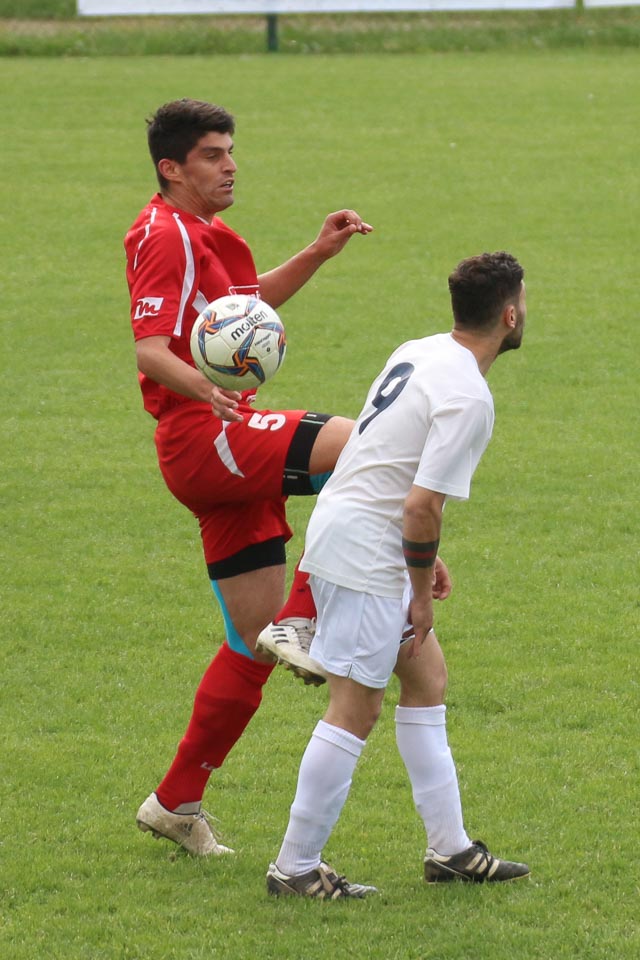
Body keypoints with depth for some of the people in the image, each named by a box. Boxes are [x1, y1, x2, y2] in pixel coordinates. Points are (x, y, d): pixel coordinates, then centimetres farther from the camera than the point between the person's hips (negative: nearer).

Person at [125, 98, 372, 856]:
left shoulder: (201, 234, 22)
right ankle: (307, 624, -23)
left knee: (254, 644, 9)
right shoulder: (166, 236, -9)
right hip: (204, 436, -10)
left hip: (228, 453, 10)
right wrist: (206, 388, -39)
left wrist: (317, 253, 26)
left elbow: (249, 301, 41)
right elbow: (150, 347, -20)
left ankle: (176, 804, 15)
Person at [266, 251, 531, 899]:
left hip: (346, 526, 10)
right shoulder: (468, 398, -19)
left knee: (426, 675, 16)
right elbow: (422, 506, -23)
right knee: (355, 710, -4)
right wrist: (423, 594, -10)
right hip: (363, 552, -10)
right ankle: (296, 867, 1)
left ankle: (449, 847, 21)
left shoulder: (421, 353, 10)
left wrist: (422, 561, 22)